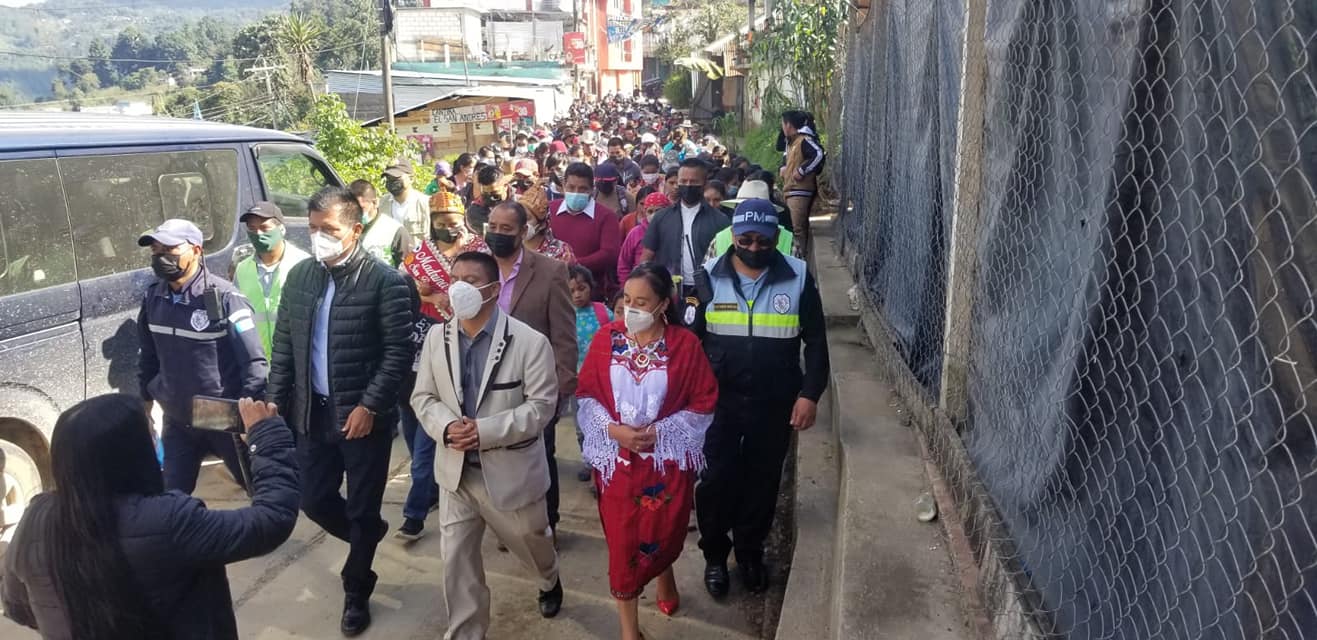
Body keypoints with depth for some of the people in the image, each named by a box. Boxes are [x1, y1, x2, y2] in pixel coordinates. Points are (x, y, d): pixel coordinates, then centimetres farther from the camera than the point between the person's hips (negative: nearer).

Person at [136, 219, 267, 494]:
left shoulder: (224, 297, -19)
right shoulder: (153, 297, 0)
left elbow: (255, 362, -21)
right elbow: (149, 356, 14)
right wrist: (145, 401, 19)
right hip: (177, 421, 5)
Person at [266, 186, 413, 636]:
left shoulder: (384, 281, -13)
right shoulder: (299, 276, 4)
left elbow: (399, 352, -14)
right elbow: (284, 345, 10)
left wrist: (369, 405, -18)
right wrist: (274, 402, 5)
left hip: (363, 416, -5)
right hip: (313, 412, 5)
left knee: (361, 511, 8)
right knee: (313, 501, 13)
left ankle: (356, 592, 30)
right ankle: (368, 538, 43)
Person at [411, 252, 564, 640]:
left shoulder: (530, 342, -16)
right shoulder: (437, 337, -1)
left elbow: (541, 405, -17)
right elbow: (423, 397, 4)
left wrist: (486, 431, -26)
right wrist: (446, 426, -18)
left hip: (511, 472, -3)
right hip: (456, 470, 3)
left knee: (531, 543, 20)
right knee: (456, 560, 7)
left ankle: (549, 582, 55)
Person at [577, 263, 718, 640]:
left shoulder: (685, 345, -11)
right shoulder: (606, 339, -5)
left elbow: (703, 406, -7)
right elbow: (586, 396, 0)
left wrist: (658, 431, -16)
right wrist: (613, 429, -16)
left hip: (668, 459, 0)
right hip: (617, 459, 1)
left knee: (664, 532, 15)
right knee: (622, 542, 5)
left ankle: (664, 575, 53)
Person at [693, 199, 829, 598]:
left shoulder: (798, 277, -7)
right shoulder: (709, 276, -6)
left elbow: (815, 341, -1)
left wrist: (810, 394, -7)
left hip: (775, 403, 1)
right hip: (718, 400, 0)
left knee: (763, 481, 14)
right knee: (716, 479, 5)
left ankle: (751, 552, 36)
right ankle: (715, 555, 27)